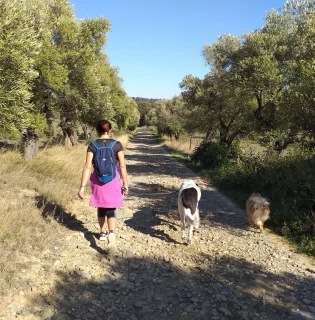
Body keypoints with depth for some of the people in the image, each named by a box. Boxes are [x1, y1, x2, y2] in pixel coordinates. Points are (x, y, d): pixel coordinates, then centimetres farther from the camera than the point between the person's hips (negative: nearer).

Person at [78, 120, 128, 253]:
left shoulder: (92, 145, -4)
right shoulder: (117, 145, -5)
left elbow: (87, 167, -9)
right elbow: (122, 166, -5)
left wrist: (82, 187, -6)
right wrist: (125, 184, 3)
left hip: (98, 181, 1)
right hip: (113, 180, -1)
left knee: (101, 207, 21)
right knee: (111, 209, 4)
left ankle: (102, 233, 36)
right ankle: (111, 233, -21)